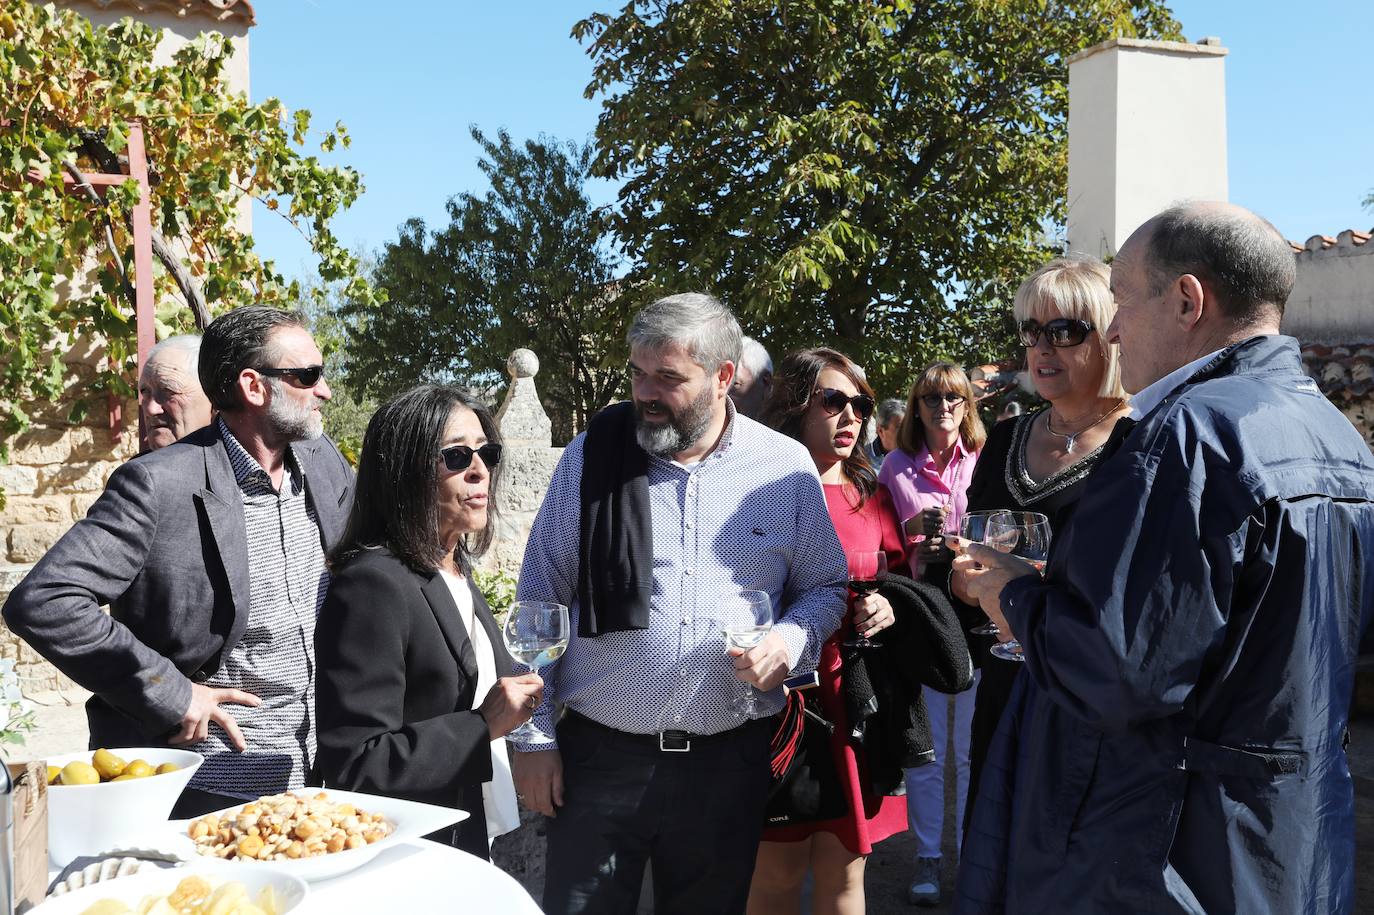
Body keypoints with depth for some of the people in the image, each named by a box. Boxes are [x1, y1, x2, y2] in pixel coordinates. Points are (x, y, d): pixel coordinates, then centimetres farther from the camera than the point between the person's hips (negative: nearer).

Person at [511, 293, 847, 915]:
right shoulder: (590, 456, -2)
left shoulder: (786, 467, 0)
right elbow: (540, 600, 2)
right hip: (599, 753, 0)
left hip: (729, 762, 1)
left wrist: (789, 640, -12)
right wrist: (532, 736, 0)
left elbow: (825, 588, 10)